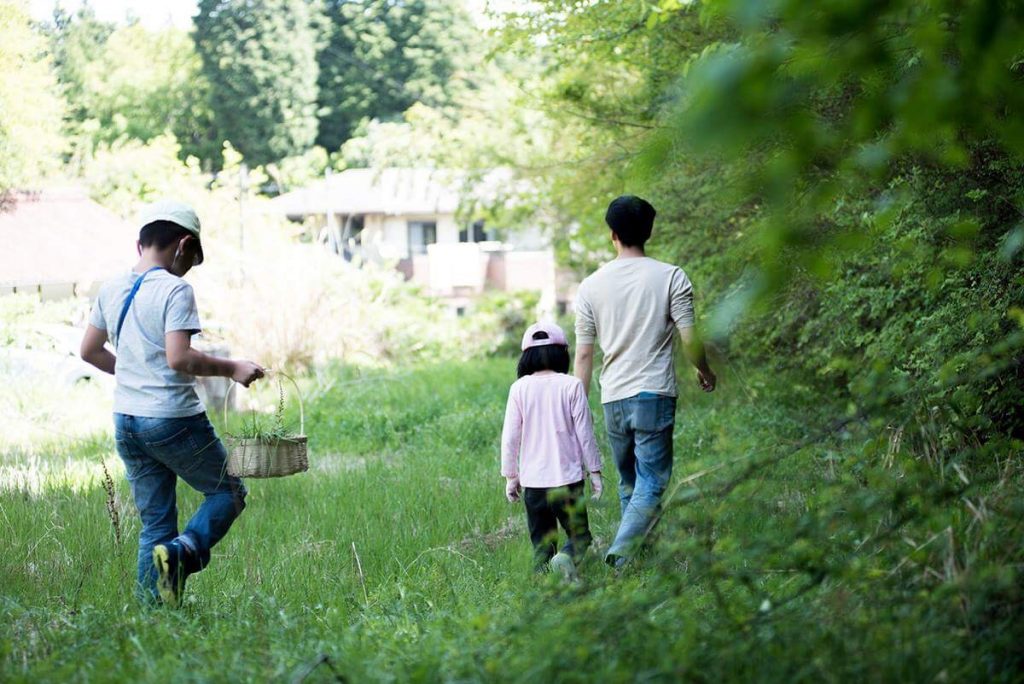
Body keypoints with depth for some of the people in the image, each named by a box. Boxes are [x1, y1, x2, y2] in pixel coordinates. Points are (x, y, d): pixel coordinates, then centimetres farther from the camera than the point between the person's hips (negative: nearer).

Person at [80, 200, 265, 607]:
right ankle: (183, 551, -14)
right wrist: (231, 369, -11)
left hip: (126, 421, 7)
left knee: (154, 522, 13)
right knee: (228, 491, 11)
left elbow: (90, 351, 17)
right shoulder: (174, 290, -13)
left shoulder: (112, 290, 9)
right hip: (172, 419, -7)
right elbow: (179, 358, -23)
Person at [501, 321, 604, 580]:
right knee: (580, 534, 7)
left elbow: (510, 436, 0)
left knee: (541, 542, 12)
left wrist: (510, 475, 11)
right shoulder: (571, 386, -6)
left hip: (532, 482, 2)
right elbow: (585, 433, -3)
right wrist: (594, 470, 7)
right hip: (567, 478, -2)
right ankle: (567, 558, -22)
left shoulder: (519, 388, -1)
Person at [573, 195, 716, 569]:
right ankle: (621, 551, -24)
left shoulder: (591, 285, 4)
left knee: (629, 485, 16)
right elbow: (690, 340, -6)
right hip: (655, 396, -3)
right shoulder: (670, 277, -4)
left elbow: (583, 354, 6)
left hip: (613, 399, 3)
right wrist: (705, 372, 15)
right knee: (651, 485, -5)